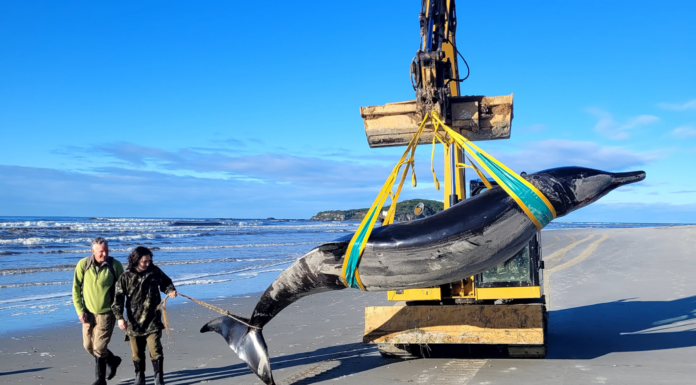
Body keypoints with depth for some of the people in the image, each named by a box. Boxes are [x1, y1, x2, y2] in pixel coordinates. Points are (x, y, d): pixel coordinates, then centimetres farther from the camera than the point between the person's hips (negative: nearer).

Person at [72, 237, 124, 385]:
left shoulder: (115, 265, -11)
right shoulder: (83, 264, -7)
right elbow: (76, 289, -1)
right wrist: (80, 310, -7)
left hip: (106, 313, -3)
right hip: (88, 313, 3)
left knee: (99, 347, -5)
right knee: (88, 346, 12)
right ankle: (112, 360, 37)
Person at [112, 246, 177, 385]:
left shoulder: (154, 271, -1)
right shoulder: (126, 277, -5)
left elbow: (166, 282, 15)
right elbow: (118, 298, -5)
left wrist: (170, 290, -7)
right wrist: (119, 317, -15)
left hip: (152, 321, 0)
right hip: (134, 322, 1)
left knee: (155, 350, -6)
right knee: (137, 353, 12)